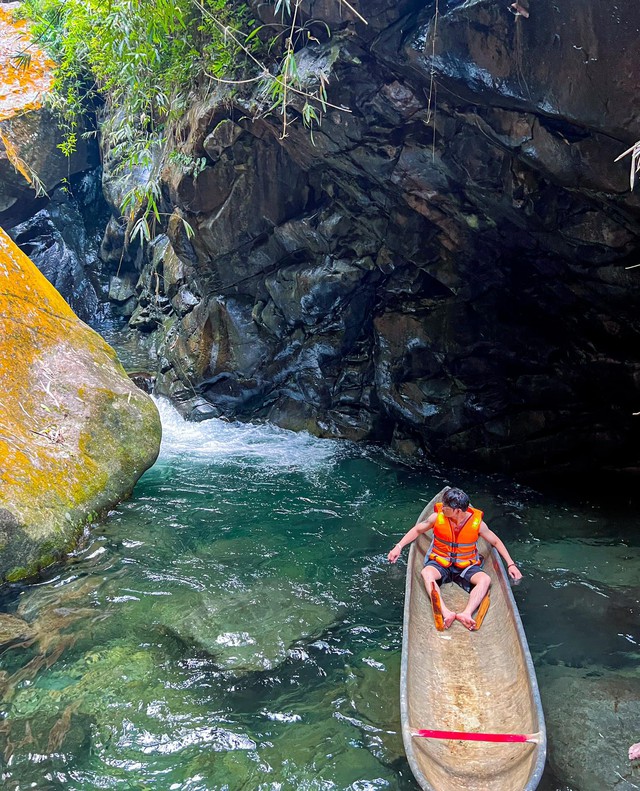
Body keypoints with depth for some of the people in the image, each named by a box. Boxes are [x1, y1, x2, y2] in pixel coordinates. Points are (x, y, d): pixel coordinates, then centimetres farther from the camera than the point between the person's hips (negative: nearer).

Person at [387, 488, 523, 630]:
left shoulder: (477, 522, -10)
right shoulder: (438, 517, -10)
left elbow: (496, 542, 4)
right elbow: (417, 530, 4)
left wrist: (510, 564, -3)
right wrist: (398, 546, -5)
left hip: (466, 566, 1)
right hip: (440, 563, 0)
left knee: (485, 580, -30)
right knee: (426, 573, -34)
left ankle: (466, 614, -47)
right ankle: (446, 613, -51)